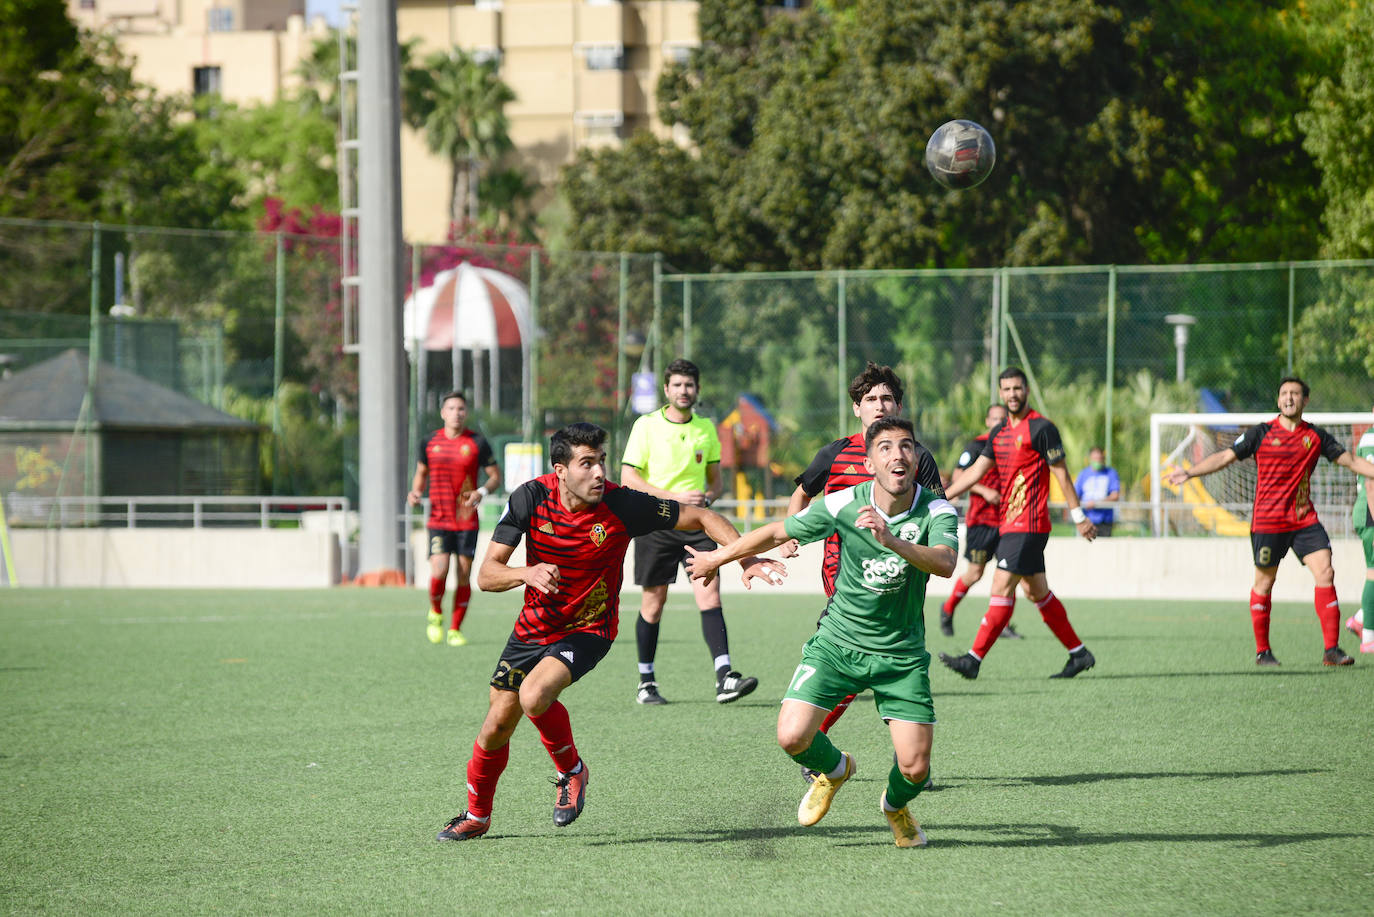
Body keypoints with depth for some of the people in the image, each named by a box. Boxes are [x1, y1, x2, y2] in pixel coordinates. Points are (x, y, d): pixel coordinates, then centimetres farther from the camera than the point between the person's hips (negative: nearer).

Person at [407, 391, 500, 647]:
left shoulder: (477, 443, -1)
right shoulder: (430, 442, 5)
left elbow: (496, 476, 5)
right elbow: (421, 473, 20)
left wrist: (482, 493, -14)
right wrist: (416, 493, 0)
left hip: (467, 520, 0)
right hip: (438, 520, 0)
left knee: (464, 575, 0)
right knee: (438, 572, -15)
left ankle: (455, 630, 14)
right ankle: (436, 614, 14)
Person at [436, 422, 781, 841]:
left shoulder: (622, 505, -22)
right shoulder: (532, 497, -17)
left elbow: (701, 518, -12)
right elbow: (487, 574, -17)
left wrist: (748, 560, -23)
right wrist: (526, 573, -38)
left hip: (587, 630, -3)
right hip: (534, 628, 3)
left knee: (534, 695, -30)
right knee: (497, 725, 8)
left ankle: (571, 770, -1)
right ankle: (477, 815, 35)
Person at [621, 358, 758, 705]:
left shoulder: (706, 428, 10)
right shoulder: (647, 426, -3)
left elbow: (715, 479, 19)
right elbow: (628, 478, -8)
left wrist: (707, 496, -5)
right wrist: (674, 497, -17)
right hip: (655, 524, -2)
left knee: (709, 593, -12)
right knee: (653, 602, 4)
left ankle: (724, 677, -20)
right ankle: (646, 682, 18)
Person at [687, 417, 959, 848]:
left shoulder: (937, 511, -15)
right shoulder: (842, 505, -14)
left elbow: (945, 563, -35)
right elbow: (777, 533, 2)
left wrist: (890, 540, -50)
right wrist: (717, 557, 14)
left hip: (902, 655, 0)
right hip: (838, 642, 0)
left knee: (915, 767, -7)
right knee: (792, 737, -17)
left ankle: (896, 805, 33)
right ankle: (833, 769, 21)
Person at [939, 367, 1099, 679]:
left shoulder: (1041, 428, -9)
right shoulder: (999, 432, 15)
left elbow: (1060, 473, -8)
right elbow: (976, 471, 16)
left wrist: (1079, 516, -7)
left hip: (1028, 525, -9)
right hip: (1009, 523, 9)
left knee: (1001, 588, -11)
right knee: (1038, 592, 12)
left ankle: (974, 659, -12)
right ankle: (1079, 653, 20)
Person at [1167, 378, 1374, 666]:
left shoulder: (1316, 436, 8)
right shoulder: (1262, 433, 0)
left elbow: (1351, 461, 15)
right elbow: (1225, 457, 0)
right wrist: (1189, 472, -9)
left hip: (1305, 520, 2)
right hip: (1267, 520, -2)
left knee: (1325, 573, -10)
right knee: (1264, 582, 2)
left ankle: (1332, 650, -8)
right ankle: (1262, 651, 15)